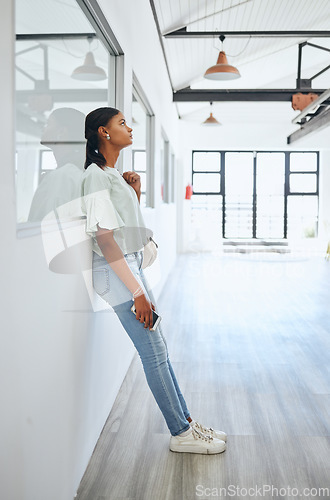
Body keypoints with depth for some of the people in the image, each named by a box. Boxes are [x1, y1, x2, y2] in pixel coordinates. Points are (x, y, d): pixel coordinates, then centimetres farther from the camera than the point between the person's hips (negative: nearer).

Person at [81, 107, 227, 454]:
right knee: (154, 353, -3)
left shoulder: (113, 175, 15)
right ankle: (181, 434, 10)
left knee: (158, 349, 12)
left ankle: (186, 421, 22)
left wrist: (136, 192, 7)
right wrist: (137, 292, -21)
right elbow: (105, 239, -21)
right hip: (116, 271, -9)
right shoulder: (95, 175, -14)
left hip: (131, 265, 10)